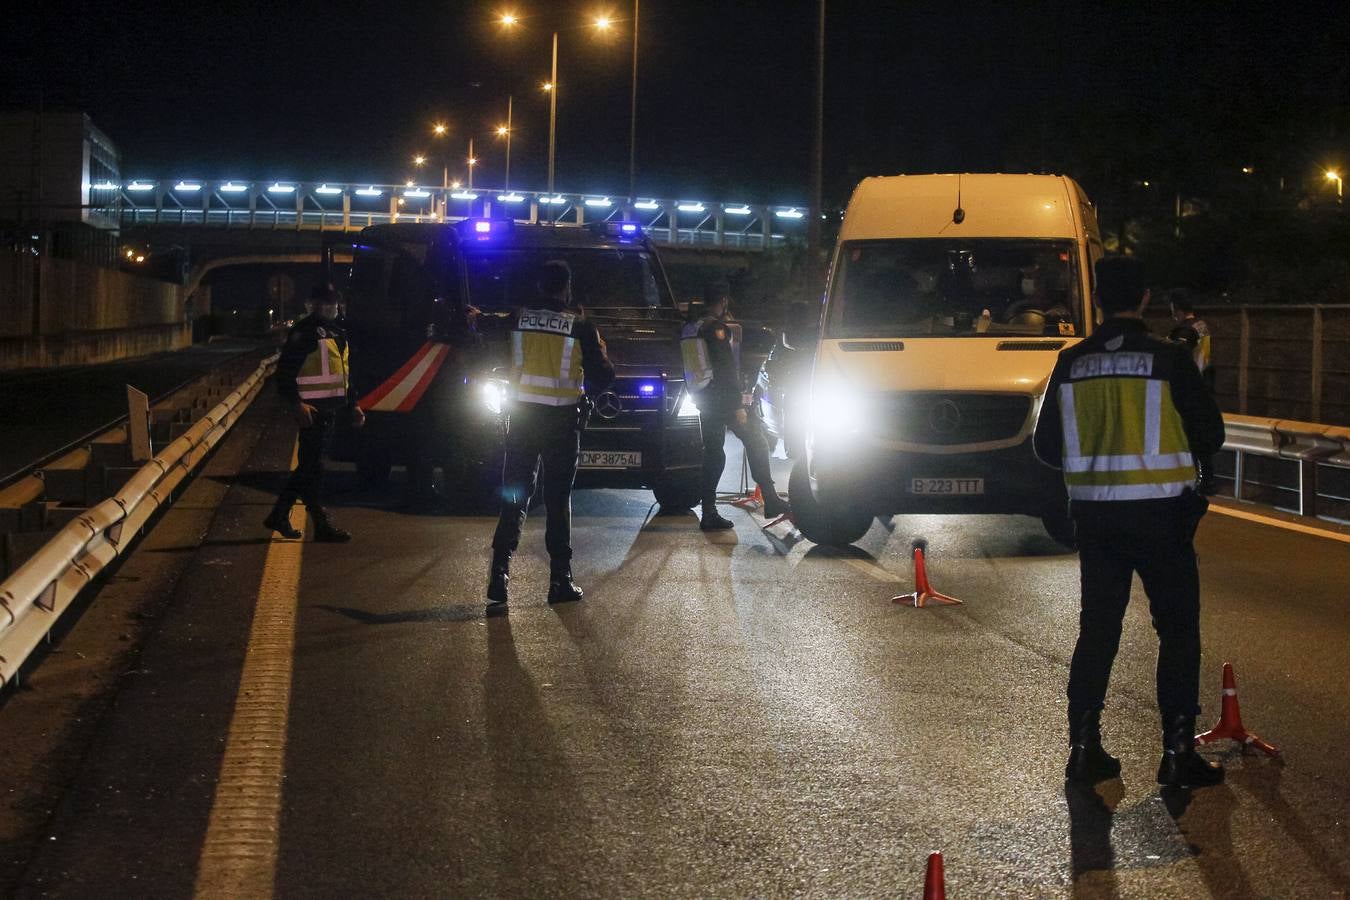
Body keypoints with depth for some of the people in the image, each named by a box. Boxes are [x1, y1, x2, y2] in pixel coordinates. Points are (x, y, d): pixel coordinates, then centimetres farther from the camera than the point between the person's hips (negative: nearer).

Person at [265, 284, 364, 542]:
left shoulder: (337, 332, 18)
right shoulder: (304, 332, -10)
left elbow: (345, 373, 27)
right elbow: (285, 371, -16)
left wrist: (353, 405, 21)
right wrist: (296, 404, -25)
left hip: (330, 408, 9)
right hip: (312, 409, -9)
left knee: (309, 465, 13)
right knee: (312, 465, -5)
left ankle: (279, 516, 23)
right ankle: (322, 524, -4)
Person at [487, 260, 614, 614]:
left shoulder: (518, 320, -1)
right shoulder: (580, 325, -6)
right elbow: (602, 375, -2)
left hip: (522, 416, 1)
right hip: (562, 421, -1)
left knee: (514, 497, 4)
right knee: (558, 500, 8)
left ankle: (499, 576, -10)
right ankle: (560, 580, 8)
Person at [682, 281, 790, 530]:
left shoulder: (690, 330, 13)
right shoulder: (717, 328, -13)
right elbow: (726, 368, -18)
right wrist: (738, 405, -19)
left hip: (704, 400, 8)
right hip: (722, 396, -8)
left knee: (713, 454, 10)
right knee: (756, 441, -1)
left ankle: (709, 514, 6)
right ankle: (770, 501, -6)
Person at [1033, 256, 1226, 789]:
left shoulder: (1071, 364, 1)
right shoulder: (1168, 360, -10)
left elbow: (1047, 446, 7)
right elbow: (1211, 435, -3)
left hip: (1094, 513, 4)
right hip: (1161, 513, -3)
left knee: (1097, 629, 12)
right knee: (1178, 629, 5)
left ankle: (1083, 747, 12)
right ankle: (1178, 750, 2)